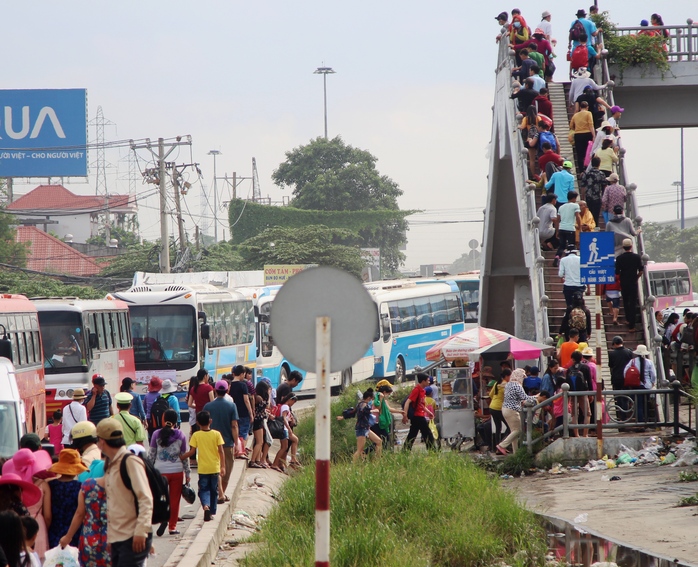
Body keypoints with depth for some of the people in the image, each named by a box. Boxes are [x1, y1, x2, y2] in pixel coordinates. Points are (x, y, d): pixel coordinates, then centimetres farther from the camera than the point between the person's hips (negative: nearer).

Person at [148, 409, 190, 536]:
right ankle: (172, 527, 9)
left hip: (160, 471, 0)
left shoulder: (157, 434, -2)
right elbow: (184, 456, 5)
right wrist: (188, 473, 13)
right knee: (174, 499, 8)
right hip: (177, 471, 0)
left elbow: (151, 455, 2)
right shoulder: (180, 435, -1)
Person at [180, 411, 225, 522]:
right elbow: (221, 451, -5)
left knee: (203, 489, 5)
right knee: (214, 490, 14)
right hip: (215, 467, 1)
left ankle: (205, 505, -22)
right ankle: (212, 512, 17)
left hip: (203, 468, -1)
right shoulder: (216, 434, -4)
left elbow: (192, 451, -8)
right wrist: (223, 466, -1)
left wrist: (180, 458, 4)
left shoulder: (196, 435, -7)